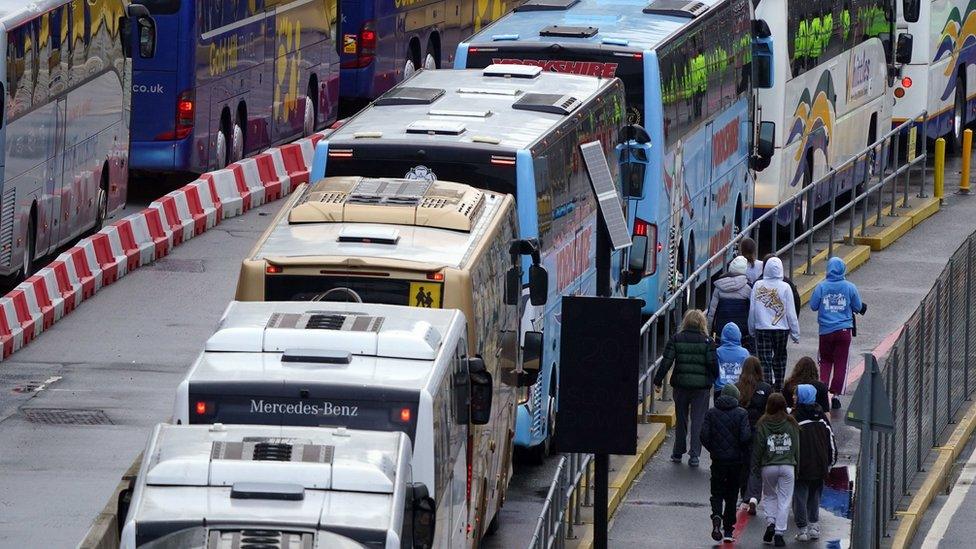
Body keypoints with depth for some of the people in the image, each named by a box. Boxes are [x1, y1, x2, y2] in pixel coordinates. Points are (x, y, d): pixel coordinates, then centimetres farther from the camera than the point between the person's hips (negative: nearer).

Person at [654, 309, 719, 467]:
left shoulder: (676, 339, -1)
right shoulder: (707, 341, -5)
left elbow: (666, 362, -4)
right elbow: (713, 364, -7)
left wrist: (658, 381, 2)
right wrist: (714, 381, 11)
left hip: (681, 385, 2)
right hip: (701, 387, -2)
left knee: (681, 419, 15)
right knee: (698, 421, 3)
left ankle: (678, 453, 23)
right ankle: (694, 455, -4)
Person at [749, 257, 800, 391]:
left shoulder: (758, 286, -4)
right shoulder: (785, 287, -8)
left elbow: (752, 310, 1)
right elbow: (791, 313, -6)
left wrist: (752, 330, 12)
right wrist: (795, 333, 2)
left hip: (762, 329, 0)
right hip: (781, 329, 0)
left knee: (765, 361, 1)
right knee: (780, 359, 16)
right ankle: (778, 387, 24)